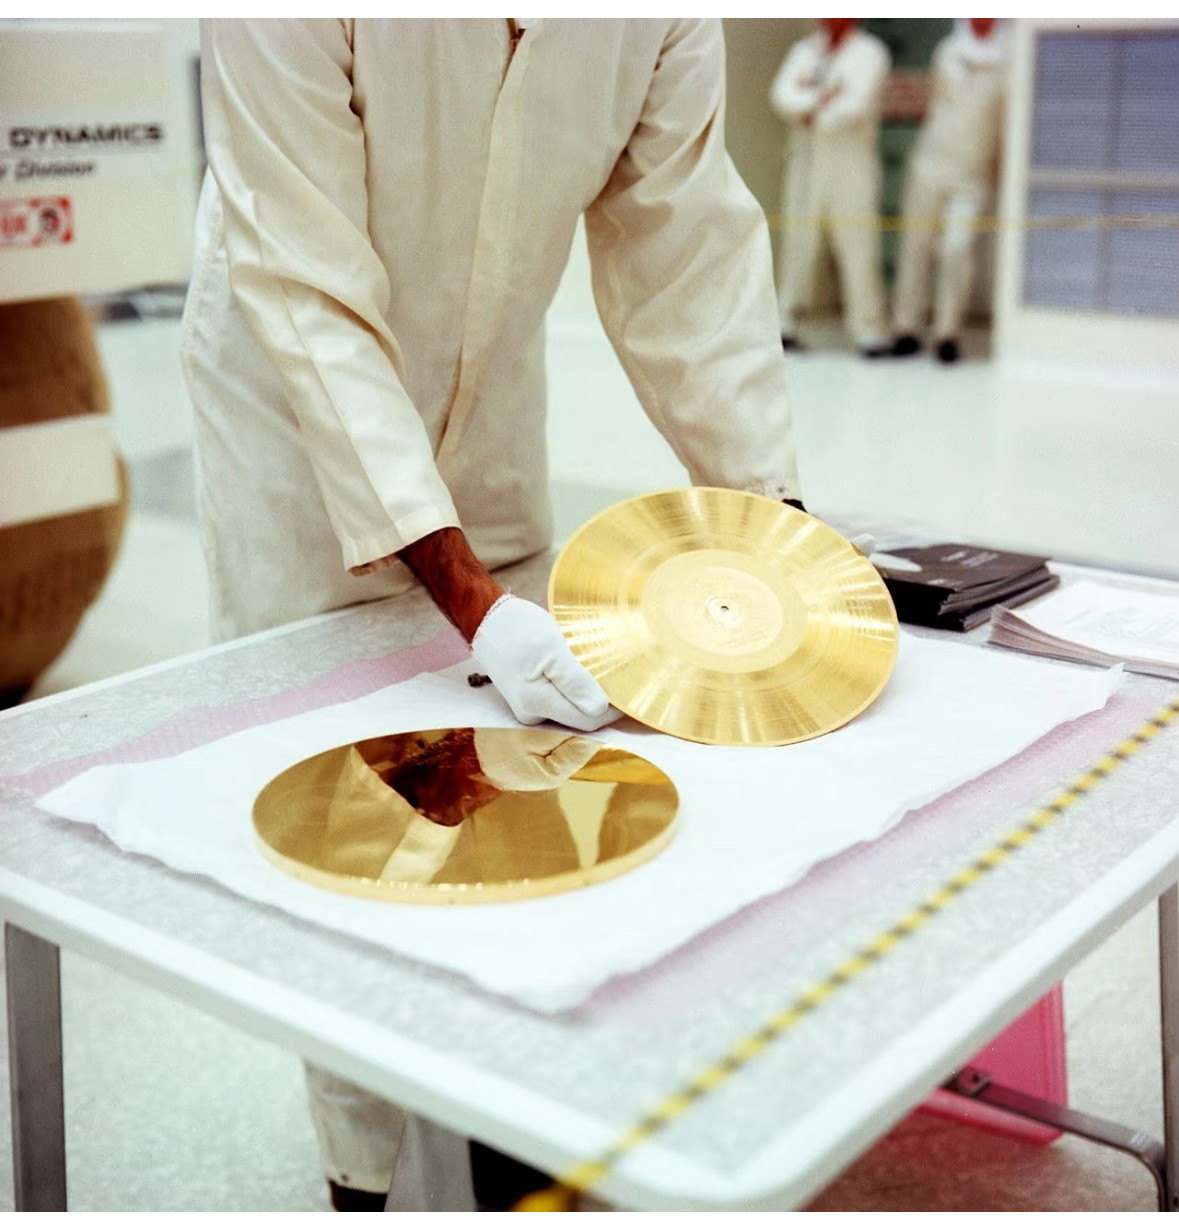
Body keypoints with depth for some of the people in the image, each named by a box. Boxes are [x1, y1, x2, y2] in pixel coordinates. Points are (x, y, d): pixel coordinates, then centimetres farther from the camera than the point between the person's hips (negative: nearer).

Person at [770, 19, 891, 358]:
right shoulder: (805, 49, 18)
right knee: (798, 241, 2)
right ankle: (785, 323, 8)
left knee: (857, 246, -9)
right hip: (804, 163, 4)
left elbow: (857, 104, -10)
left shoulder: (870, 52, 3)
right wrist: (818, 99, -12)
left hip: (851, 164, -4)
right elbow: (781, 95, 3)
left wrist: (812, 114, -1)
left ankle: (870, 331, -7)